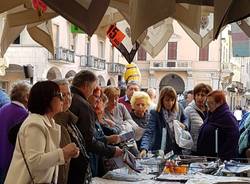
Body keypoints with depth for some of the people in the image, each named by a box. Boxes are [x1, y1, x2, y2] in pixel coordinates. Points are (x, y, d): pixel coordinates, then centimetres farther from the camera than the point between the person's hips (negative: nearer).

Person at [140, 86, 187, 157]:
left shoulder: (179, 109, -3)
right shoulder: (155, 114, -16)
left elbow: (185, 119, 18)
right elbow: (148, 133, -26)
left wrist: (183, 125, -6)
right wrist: (144, 149, -43)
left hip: (177, 151, 4)